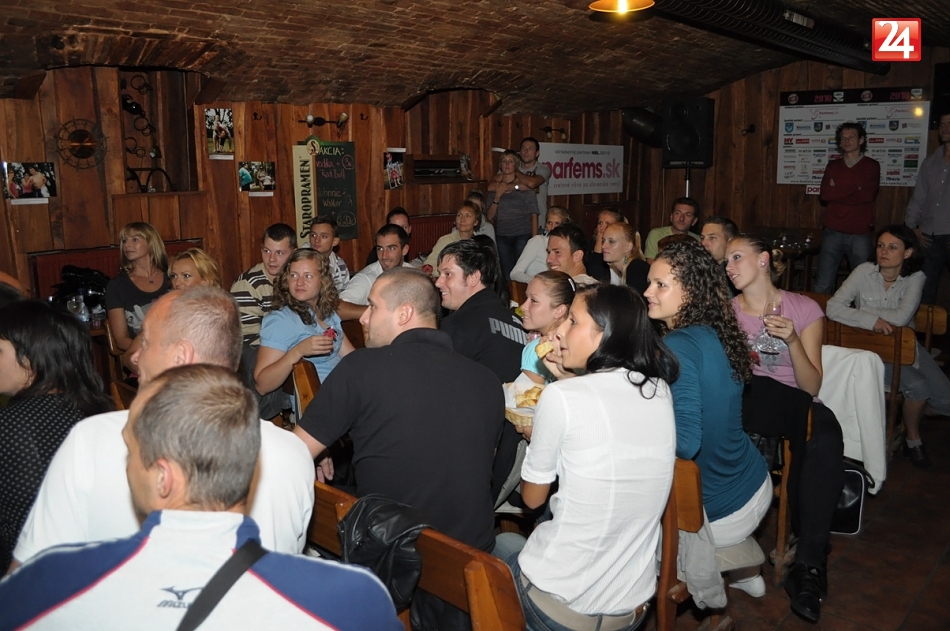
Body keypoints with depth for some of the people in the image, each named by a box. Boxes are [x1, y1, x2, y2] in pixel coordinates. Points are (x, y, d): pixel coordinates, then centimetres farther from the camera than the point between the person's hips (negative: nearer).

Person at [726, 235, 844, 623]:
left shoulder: (804, 309, 6)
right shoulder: (726, 310, 11)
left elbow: (811, 387, -1)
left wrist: (793, 340, -16)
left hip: (790, 403, 0)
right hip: (737, 402, 1)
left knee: (824, 431, -36)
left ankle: (809, 563, -28)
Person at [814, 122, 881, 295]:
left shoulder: (872, 166, 7)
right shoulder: (832, 166, 13)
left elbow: (869, 195, -9)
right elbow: (825, 195, -2)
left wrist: (838, 190, -5)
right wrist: (855, 189, -6)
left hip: (860, 235, -1)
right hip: (833, 233, 2)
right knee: (823, 285, -2)